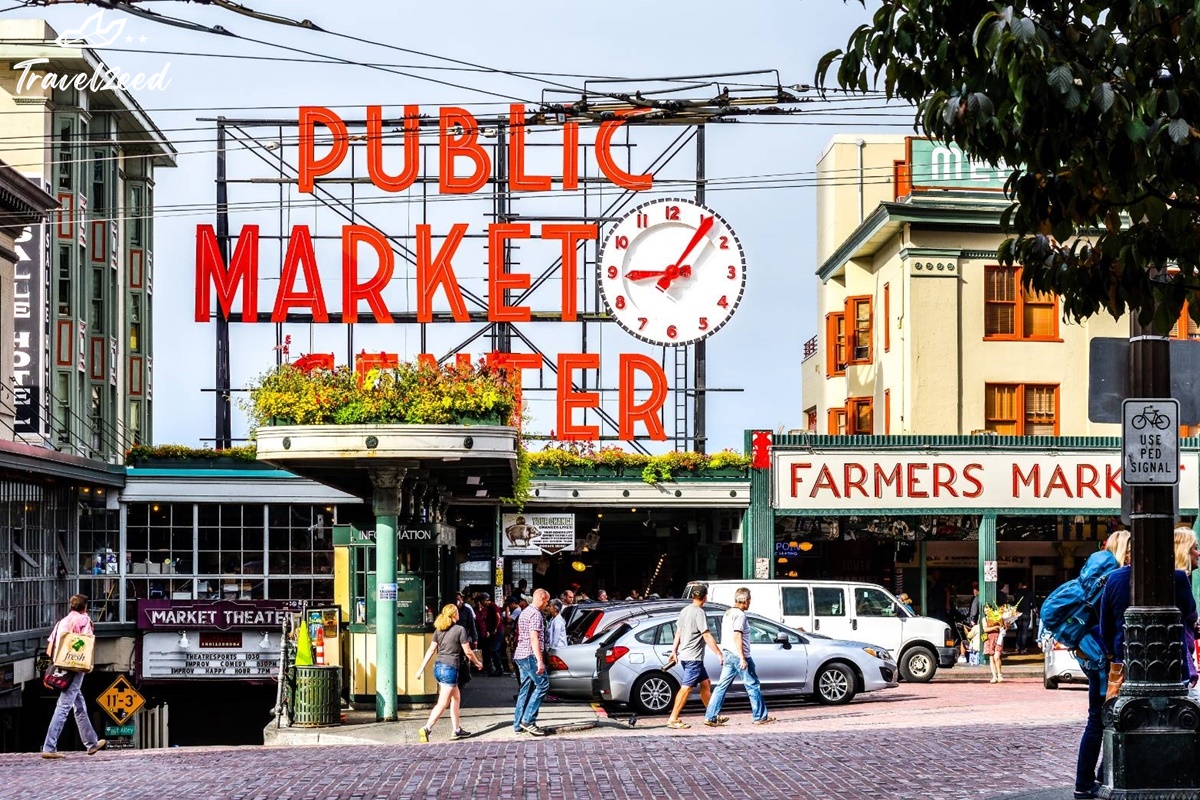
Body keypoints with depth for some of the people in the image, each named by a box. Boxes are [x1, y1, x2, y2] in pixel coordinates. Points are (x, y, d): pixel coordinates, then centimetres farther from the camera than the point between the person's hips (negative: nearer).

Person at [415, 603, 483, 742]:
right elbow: (468, 652, -5)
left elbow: (431, 650, 7)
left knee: (456, 697, 20)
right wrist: (477, 663, 13)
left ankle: (457, 730, 23)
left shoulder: (438, 630, 9)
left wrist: (422, 668, 10)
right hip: (450, 669, -7)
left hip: (438, 667, 7)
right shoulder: (460, 630, -8)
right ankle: (426, 729, -21)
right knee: (442, 703, -8)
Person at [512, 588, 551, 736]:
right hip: (530, 655, -10)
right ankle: (528, 720, -15)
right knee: (543, 685, -9)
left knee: (526, 689, 11)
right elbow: (534, 638, -20)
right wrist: (540, 661, -23)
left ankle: (518, 724, 10)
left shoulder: (525, 612, 20)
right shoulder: (536, 614, -12)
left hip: (520, 654, 10)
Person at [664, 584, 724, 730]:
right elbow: (707, 636, -17)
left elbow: (678, 633, 16)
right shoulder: (699, 612, -15)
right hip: (693, 657, -10)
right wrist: (719, 654, -14)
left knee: (705, 683, 15)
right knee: (686, 688, -8)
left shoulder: (685, 610, 11)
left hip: (685, 655, 10)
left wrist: (674, 651, 21)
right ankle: (673, 720, -9)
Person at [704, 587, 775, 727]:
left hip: (727, 654, 9)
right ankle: (760, 717, 8)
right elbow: (737, 636, -21)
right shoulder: (740, 615, -14)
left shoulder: (727, 614, 15)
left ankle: (710, 717, 0)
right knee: (753, 686, 2)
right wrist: (742, 658, -22)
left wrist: (722, 656, 24)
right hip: (738, 655, -9)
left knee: (722, 686, 5)